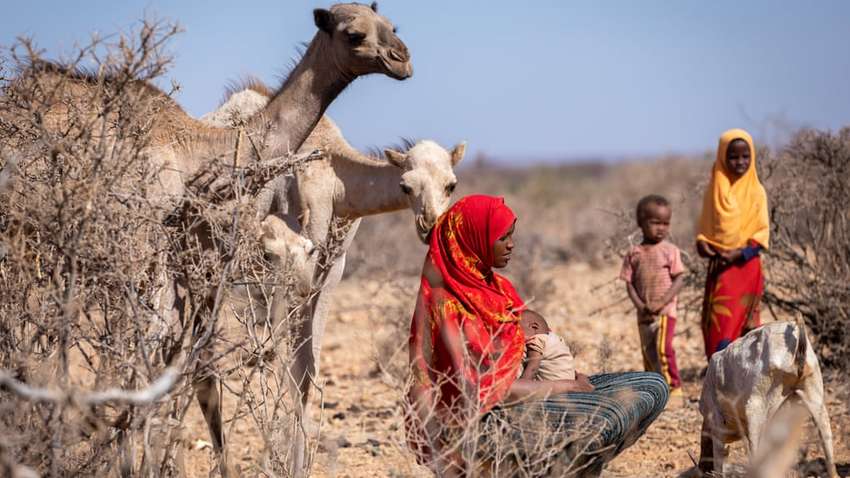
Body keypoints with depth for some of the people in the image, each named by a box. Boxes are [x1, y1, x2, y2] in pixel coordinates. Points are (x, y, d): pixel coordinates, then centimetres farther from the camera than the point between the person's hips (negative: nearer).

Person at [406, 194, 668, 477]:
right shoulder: (446, 302, -15)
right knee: (607, 421, -32)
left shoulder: (497, 286, 11)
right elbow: (484, 387, -19)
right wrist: (570, 387, -13)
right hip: (486, 417, -9)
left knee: (654, 388, 0)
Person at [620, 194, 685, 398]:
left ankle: (674, 387, -7)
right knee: (648, 352, 10)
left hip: (665, 311, -4)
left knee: (663, 348, -16)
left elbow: (679, 279, -7)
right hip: (644, 314, 4)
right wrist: (640, 306, -11)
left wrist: (661, 303, -16)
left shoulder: (670, 251, -2)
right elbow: (629, 283, 4)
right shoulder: (634, 253, 5)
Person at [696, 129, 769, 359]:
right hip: (718, 268, 4)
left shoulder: (756, 192, -2)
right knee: (713, 326, 2)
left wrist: (740, 253, -17)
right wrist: (702, 243, -8)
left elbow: (762, 234, -3)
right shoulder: (714, 190, 8)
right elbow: (704, 227, 13)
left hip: (745, 267, -4)